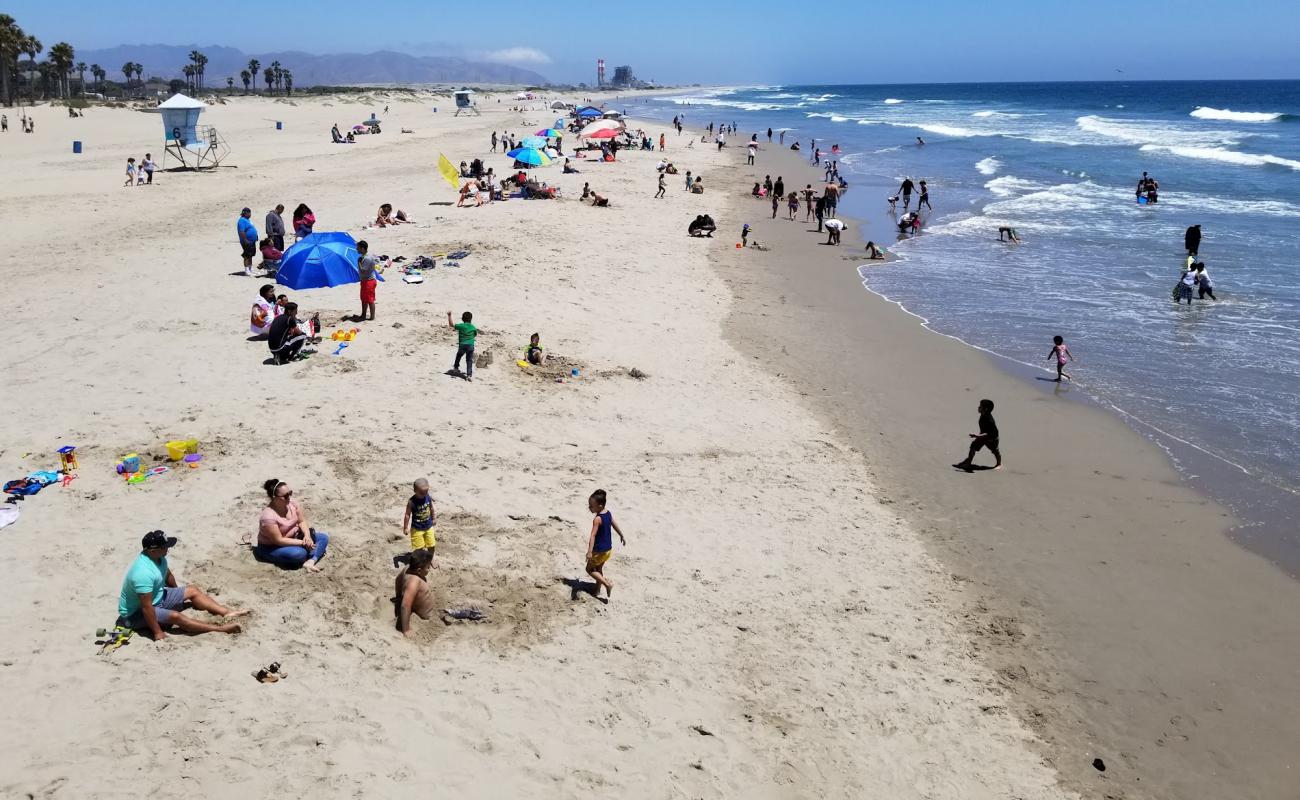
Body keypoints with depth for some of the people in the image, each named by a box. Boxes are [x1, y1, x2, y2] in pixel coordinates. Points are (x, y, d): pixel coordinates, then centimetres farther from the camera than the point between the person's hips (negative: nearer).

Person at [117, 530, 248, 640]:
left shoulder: (158, 557, -9)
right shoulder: (143, 573, -38)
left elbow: (168, 575, 13)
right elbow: (146, 607, -36)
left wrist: (178, 596, 26)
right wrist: (157, 633, -30)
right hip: (136, 613, -10)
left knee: (193, 591, 5)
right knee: (175, 616, -30)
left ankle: (227, 613, -1)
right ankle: (220, 629, -31)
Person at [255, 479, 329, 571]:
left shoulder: (291, 503, -12)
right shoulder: (268, 516, -31)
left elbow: (302, 521, -1)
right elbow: (279, 540, -28)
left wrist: (307, 536, -21)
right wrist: (302, 543, -28)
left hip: (294, 537, 8)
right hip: (272, 547, -8)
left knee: (324, 537, -7)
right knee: (299, 553, -38)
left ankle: (310, 562, -28)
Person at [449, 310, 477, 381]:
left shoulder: (461, 326, -8)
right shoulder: (473, 327, 3)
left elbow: (451, 325, -8)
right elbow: (476, 335, 17)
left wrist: (449, 316, -6)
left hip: (462, 345, -2)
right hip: (471, 346, 2)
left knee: (458, 356, 27)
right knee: (469, 361, 2)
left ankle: (456, 367, 44)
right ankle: (469, 375, -6)